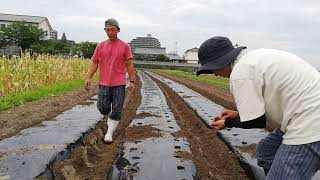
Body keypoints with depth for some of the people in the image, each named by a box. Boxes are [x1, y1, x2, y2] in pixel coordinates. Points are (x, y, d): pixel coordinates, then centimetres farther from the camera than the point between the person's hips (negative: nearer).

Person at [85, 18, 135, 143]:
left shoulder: (124, 46, 1)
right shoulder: (100, 46, 7)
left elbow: (129, 65, -1)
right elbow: (94, 63, 7)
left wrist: (132, 81, -7)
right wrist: (89, 78, -5)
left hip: (119, 84, -1)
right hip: (104, 83, 2)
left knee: (116, 110, 0)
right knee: (103, 108, -1)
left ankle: (109, 134, 12)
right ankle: (110, 119, 34)